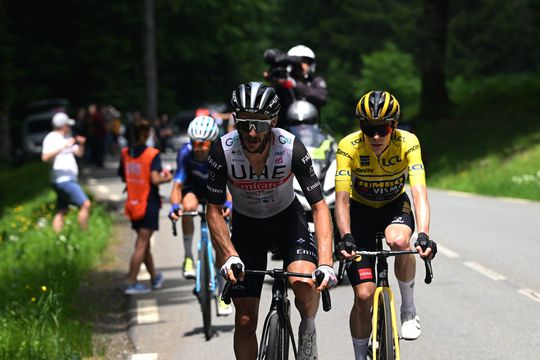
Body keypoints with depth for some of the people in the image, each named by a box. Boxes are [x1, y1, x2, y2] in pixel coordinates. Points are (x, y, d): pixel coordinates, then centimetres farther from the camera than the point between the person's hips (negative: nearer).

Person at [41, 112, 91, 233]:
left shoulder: (66, 138, 19)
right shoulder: (52, 138, -10)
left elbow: (79, 153, 25)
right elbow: (45, 157, -25)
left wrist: (81, 144, 4)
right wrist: (63, 147, -27)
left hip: (67, 178, 10)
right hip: (63, 178, -10)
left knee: (61, 212, 8)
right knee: (85, 204, -15)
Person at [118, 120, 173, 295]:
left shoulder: (125, 154, 2)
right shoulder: (152, 154, -14)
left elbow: (123, 176, 11)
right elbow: (155, 179, -22)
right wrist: (167, 177, -4)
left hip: (133, 203, 6)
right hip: (149, 203, -6)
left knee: (144, 242, 17)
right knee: (142, 244, -3)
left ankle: (154, 277, 31)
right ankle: (131, 284, -6)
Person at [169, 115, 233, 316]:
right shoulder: (185, 153, -29)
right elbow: (177, 185, -32)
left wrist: (229, 203, -56)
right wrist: (175, 206, -52)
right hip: (194, 189, 0)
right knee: (188, 205, -37)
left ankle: (222, 296, 8)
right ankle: (188, 258, -23)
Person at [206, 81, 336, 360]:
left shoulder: (291, 148, -28)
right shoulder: (222, 151, -26)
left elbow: (319, 207, -25)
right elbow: (214, 211, -16)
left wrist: (325, 263, -35)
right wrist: (230, 256, -30)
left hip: (287, 218, -1)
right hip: (246, 224, 1)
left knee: (304, 282, -30)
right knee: (245, 321, -2)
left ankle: (307, 331, 0)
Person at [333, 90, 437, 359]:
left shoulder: (407, 143, -26)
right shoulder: (349, 147, -26)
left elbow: (419, 192, -36)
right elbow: (342, 199, -30)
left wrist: (423, 236, -50)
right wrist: (346, 237, -46)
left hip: (395, 206, 0)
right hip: (361, 209, 0)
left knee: (398, 241, -37)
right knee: (364, 295, -9)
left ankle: (408, 310, -13)